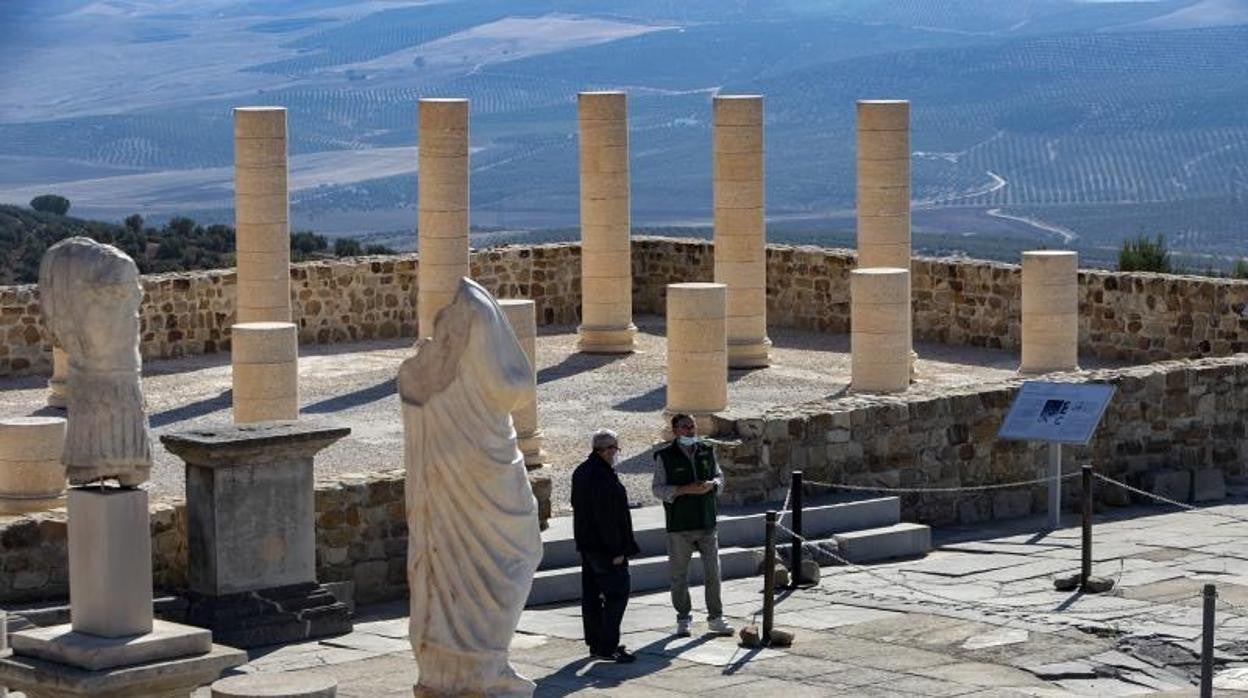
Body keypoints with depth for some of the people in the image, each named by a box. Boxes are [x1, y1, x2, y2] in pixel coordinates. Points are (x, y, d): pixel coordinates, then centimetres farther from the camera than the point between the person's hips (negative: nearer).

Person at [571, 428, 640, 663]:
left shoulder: (581, 472, 12)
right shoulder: (602, 477, -20)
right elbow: (607, 517, -23)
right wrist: (617, 550, -20)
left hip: (586, 545, 10)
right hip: (605, 547, -10)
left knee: (591, 595, 13)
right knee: (617, 593, -7)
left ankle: (596, 643, 20)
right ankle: (607, 646, -10)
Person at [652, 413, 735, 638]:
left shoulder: (707, 451, 8)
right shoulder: (665, 456, -4)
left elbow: (719, 477, 17)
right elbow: (658, 489, -7)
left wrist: (712, 484, -7)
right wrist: (686, 489, -19)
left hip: (706, 523, 3)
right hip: (679, 526, -3)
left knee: (713, 572, 4)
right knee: (679, 575, 4)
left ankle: (715, 618, 14)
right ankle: (683, 619, 15)